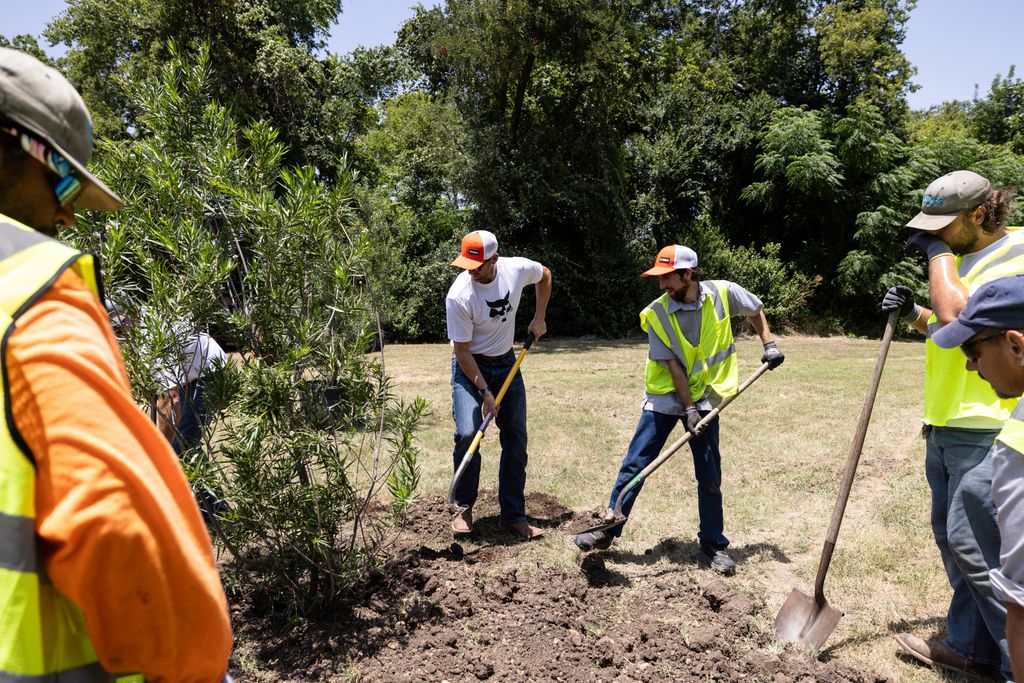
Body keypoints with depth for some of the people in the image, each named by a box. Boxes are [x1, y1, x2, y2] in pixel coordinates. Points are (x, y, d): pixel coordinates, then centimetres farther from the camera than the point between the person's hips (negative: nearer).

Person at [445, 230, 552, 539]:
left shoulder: (517, 269, -14)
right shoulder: (459, 295, -25)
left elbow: (545, 275, 11)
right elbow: (462, 350, -19)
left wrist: (539, 317, 4)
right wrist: (484, 391, -21)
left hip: (507, 363, 4)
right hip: (470, 366, -4)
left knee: (516, 440, 2)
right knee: (468, 433, -22)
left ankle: (513, 516, 14)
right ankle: (464, 508, 2)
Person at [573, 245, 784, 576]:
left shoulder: (723, 293, -9)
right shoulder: (657, 313, -13)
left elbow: (755, 310, 13)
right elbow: (672, 365, -14)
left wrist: (769, 344, 4)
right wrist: (688, 409, -16)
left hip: (705, 399, 1)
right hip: (664, 399, -1)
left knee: (710, 476, 7)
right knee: (634, 465, -2)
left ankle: (713, 546, 22)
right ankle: (608, 530, 11)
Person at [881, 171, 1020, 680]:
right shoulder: (964, 257, 16)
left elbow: (959, 315, -28)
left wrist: (938, 253, -15)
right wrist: (913, 314, 7)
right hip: (947, 426, 10)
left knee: (973, 545, -8)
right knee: (954, 538, 15)